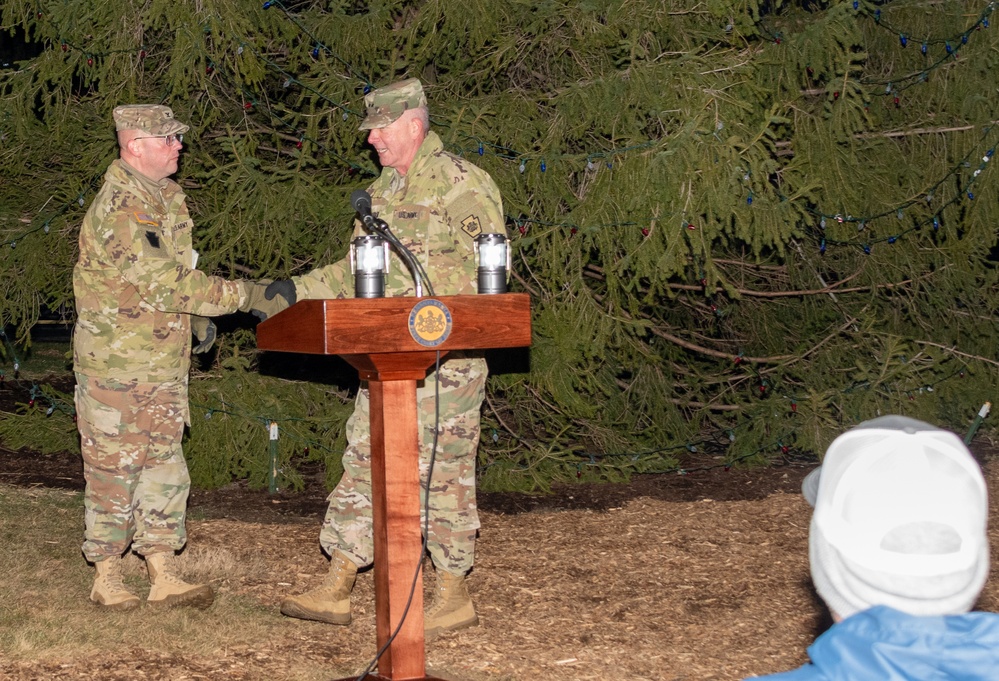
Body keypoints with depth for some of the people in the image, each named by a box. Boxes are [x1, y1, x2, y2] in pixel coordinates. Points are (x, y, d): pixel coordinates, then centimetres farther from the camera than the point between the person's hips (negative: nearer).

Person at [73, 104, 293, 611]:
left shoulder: (168, 196, 10)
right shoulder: (117, 210, -20)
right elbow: (166, 282, -26)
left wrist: (198, 318, 11)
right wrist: (245, 297, -27)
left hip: (166, 360, 8)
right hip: (115, 364, -8)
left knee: (164, 465, 8)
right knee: (113, 469, 1)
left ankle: (163, 576, 13)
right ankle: (107, 577, 12)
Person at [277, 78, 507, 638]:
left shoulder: (463, 184, -9)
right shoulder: (383, 191, 16)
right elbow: (357, 271, 22)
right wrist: (298, 290, 11)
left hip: (446, 356, -8)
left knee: (444, 471, -1)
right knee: (365, 463, 7)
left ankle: (455, 597, 10)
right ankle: (337, 591, 12)